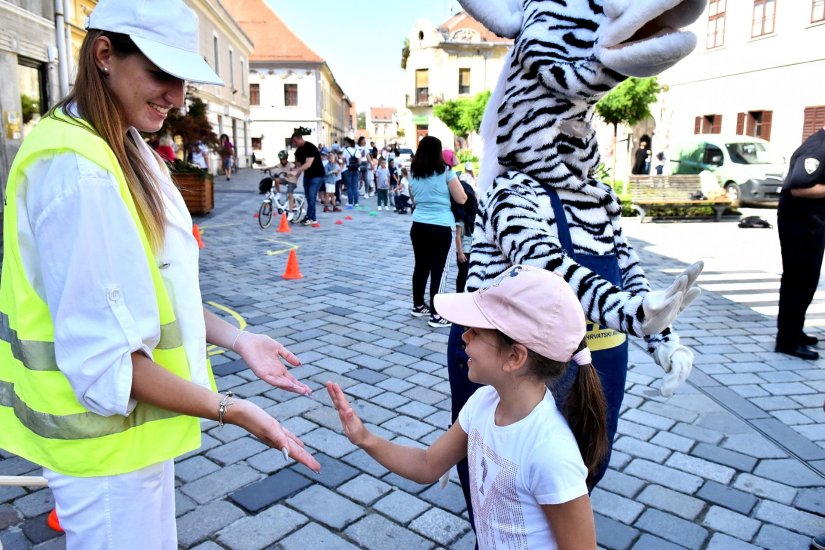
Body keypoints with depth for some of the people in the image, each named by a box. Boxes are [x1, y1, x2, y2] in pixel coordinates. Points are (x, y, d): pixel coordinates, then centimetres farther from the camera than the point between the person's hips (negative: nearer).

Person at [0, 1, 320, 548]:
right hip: (107, 437, -9)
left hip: (139, 424, 9)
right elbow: (103, 355, -24)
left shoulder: (126, 151, 6)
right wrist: (230, 410, -22)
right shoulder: (75, 169, -24)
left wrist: (236, 340, 0)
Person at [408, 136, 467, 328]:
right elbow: (461, 199, -5)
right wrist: (455, 179, 11)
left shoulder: (414, 174, 7)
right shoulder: (446, 172, -9)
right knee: (438, 269, -1)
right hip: (441, 227, -5)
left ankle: (418, 306, 29)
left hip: (418, 225, 6)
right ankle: (436, 315, 2)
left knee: (421, 266, 16)